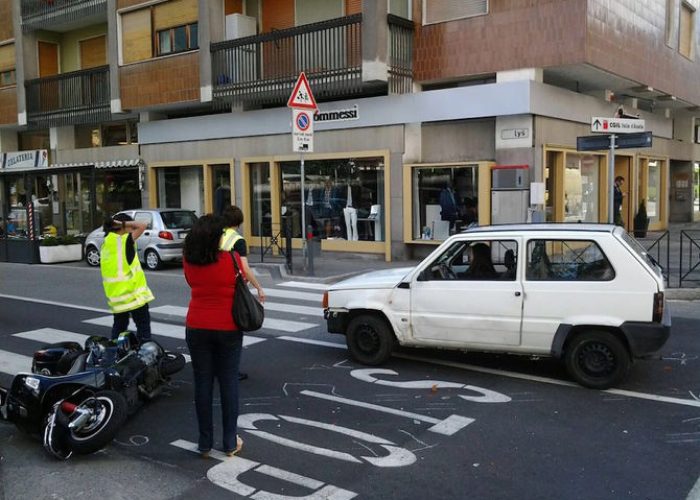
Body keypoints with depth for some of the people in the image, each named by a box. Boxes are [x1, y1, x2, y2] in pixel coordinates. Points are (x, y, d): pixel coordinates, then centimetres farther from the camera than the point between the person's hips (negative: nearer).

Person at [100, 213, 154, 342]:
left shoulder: (107, 243, 10)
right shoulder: (125, 240, -12)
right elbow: (142, 225, -18)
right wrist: (124, 223, -10)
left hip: (114, 293, 7)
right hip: (133, 293, -7)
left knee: (119, 325, 18)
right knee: (143, 324, 0)